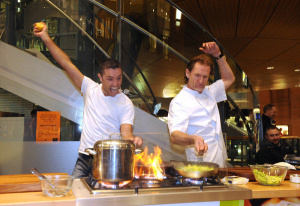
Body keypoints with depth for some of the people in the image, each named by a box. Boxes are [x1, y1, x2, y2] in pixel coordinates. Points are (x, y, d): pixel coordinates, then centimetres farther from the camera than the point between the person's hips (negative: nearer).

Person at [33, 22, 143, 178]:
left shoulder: (126, 104, -4)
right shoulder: (91, 89, 4)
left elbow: (125, 133, -12)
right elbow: (66, 63, 5)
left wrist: (131, 140, -37)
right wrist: (45, 37, 5)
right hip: (84, 157, 3)